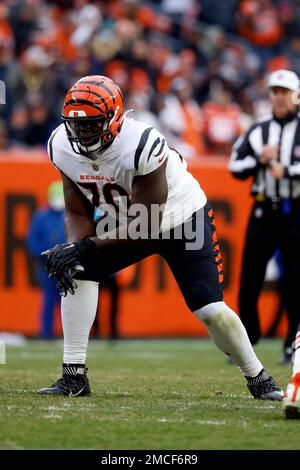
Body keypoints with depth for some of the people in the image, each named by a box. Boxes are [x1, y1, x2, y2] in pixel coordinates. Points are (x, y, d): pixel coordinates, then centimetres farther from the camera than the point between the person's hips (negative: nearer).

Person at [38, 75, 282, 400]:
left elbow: (145, 224, -33)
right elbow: (78, 213, -7)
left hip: (182, 218, -5)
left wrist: (84, 247, -39)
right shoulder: (62, 147, -17)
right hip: (125, 221, 5)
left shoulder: (142, 147, -37)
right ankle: (74, 376, -12)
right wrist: (71, 249, -29)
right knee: (76, 272, -17)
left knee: (210, 310, -13)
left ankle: (258, 379, 12)